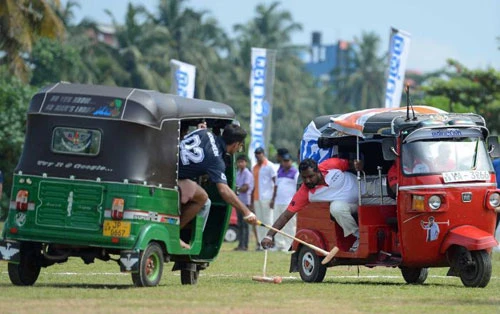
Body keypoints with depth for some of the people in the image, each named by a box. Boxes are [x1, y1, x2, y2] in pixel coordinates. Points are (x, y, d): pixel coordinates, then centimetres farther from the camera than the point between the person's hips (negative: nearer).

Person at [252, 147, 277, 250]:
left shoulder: (270, 166, -2)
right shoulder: (254, 168, 18)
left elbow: (275, 182, -6)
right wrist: (252, 200, 17)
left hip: (267, 198, -7)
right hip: (257, 198, 7)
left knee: (267, 220, -7)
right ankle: (260, 243, 6)